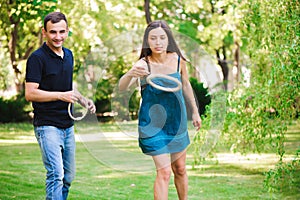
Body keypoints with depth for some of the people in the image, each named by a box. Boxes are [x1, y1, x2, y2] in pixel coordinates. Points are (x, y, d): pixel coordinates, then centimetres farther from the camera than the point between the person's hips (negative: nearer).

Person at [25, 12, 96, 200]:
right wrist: (61, 95, -22)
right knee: (56, 174, -17)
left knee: (68, 176, 13)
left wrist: (84, 100, 9)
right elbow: (30, 93, -18)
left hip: (67, 125, 8)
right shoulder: (37, 58, -12)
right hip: (47, 125, -8)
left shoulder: (68, 55, 12)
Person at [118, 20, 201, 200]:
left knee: (180, 169, 17)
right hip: (152, 124, -4)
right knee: (164, 172, -12)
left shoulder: (178, 60, -8)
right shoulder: (143, 65, -19)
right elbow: (122, 87, -35)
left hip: (177, 122, 4)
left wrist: (195, 111, 18)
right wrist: (130, 74, -56)